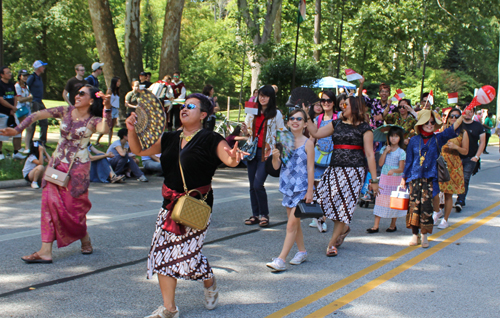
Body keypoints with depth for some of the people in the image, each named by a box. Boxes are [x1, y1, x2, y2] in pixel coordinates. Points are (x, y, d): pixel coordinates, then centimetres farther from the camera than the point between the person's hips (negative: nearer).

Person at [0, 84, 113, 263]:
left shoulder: (93, 120, -6)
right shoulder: (66, 111, 4)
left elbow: (104, 129, -30)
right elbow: (38, 115, 2)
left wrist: (107, 108, -38)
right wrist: (17, 130, -6)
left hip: (78, 168, -4)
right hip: (57, 164, 4)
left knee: (73, 206, -1)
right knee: (50, 201, -5)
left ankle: (84, 239, 29)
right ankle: (46, 251, -6)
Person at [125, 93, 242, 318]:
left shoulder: (210, 140, -7)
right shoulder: (170, 139, 10)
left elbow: (228, 158, -23)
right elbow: (139, 150, 15)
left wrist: (233, 159, -47)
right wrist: (132, 130, -3)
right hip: (170, 204, 6)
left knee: (188, 254, -4)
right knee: (162, 254, 3)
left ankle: (210, 284, 31)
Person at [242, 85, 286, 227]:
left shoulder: (276, 114, -1)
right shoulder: (252, 112, 12)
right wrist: (245, 131, -2)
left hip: (266, 152, -5)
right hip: (252, 151, 5)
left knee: (258, 184, -13)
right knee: (252, 185, 6)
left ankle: (264, 215, 1)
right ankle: (255, 215, 15)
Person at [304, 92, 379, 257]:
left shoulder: (364, 128, -1)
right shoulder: (337, 124, 14)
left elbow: (370, 154, -4)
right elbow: (316, 133, 12)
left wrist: (374, 180, -6)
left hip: (353, 171, -5)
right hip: (334, 169, 6)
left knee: (343, 205, -3)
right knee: (321, 199, -3)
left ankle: (332, 243, 7)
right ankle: (343, 228, 23)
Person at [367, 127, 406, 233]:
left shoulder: (401, 152, -5)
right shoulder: (384, 148, 6)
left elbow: (401, 169, -9)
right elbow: (380, 163, -2)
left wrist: (393, 170, -28)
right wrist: (385, 152, -9)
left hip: (395, 178, -3)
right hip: (384, 178, 3)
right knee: (380, 199, -1)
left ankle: (393, 225, 18)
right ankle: (376, 225, -2)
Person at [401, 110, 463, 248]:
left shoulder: (438, 139, 4)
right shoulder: (414, 140, 6)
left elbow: (452, 129, -13)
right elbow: (409, 161, 12)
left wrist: (463, 116, -27)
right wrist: (404, 178, 12)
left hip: (430, 178, -1)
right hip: (415, 178, 1)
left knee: (427, 205, -5)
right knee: (414, 205, -2)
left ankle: (424, 235, 6)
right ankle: (415, 234, 10)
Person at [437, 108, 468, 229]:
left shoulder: (463, 133, 2)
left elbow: (465, 151, 2)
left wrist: (456, 147, -15)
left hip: (453, 165, -2)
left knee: (448, 193, 2)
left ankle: (445, 220, 13)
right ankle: (436, 212, 19)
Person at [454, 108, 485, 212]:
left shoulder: (478, 126, 5)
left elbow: (482, 142, 5)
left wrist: (477, 156, -5)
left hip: (470, 158, -1)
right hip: (457, 157, 1)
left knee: (465, 179, -8)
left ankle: (460, 201, -8)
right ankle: (460, 201, 11)